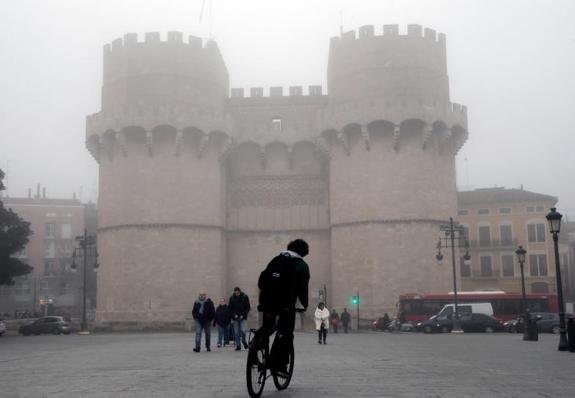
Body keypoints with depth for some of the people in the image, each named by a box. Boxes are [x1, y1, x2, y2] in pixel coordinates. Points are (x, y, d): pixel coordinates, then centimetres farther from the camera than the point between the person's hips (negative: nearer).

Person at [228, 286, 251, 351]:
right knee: (236, 332, 2)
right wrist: (234, 315, -10)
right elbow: (229, 308, 4)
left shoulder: (245, 297, -2)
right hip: (235, 318, 2)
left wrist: (243, 315, -10)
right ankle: (238, 346, 11)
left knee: (243, 330, -14)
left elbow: (248, 307, 0)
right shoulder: (232, 298, 1)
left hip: (243, 317, -1)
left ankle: (244, 341, 13)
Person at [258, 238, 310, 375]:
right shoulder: (301, 265, 4)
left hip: (267, 301, 5)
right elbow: (302, 287, -6)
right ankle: (279, 364, -6)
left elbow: (262, 278, 17)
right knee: (285, 333, 0)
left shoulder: (276, 259, 19)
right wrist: (304, 304, 1)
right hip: (286, 303, -5)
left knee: (266, 327, 23)